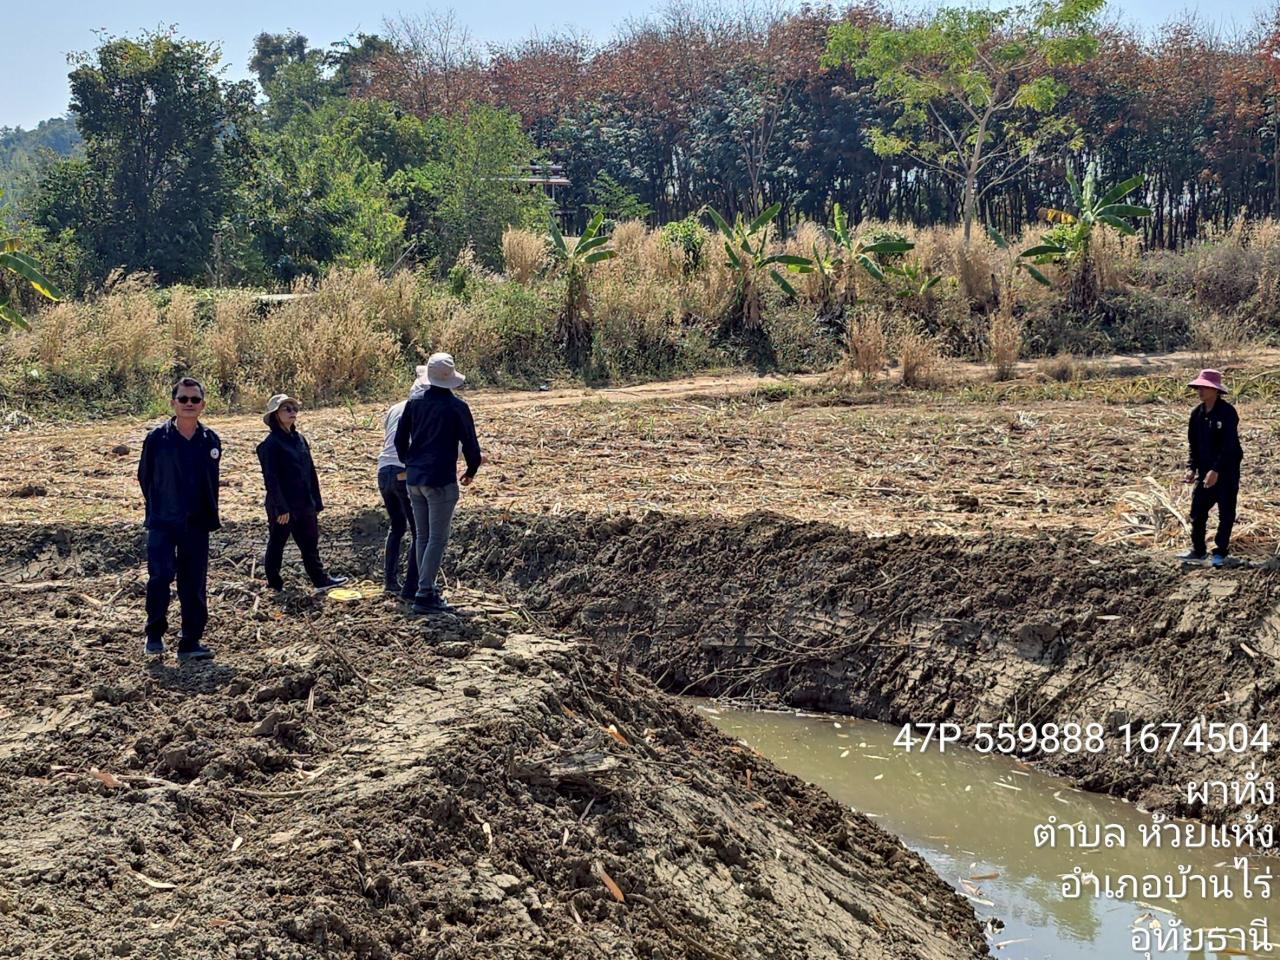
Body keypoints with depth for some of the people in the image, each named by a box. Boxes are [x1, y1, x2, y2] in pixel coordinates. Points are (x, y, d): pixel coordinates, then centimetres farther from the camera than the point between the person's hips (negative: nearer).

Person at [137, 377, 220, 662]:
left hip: (197, 524, 3)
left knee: (195, 584, 4)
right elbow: (144, 476, 6)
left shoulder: (211, 441, 3)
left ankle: (191, 642, 13)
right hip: (162, 522, -3)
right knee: (160, 575, -17)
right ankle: (155, 633, 2)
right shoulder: (157, 438, -6)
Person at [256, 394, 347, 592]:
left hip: (304, 504, 7)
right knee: (277, 544, 7)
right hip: (283, 506, -7)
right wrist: (281, 508, -19)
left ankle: (320, 579, 14)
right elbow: (271, 478, -16)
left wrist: (317, 502, 12)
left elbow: (310, 472, 14)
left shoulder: (299, 439, 10)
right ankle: (274, 582, 18)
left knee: (310, 544, 10)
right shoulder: (271, 444, -13)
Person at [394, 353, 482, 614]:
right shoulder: (456, 407, -9)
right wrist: (471, 471, 13)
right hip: (441, 480, -6)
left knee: (422, 536, 14)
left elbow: (400, 440, 12)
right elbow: (470, 443, -4)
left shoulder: (414, 404, 6)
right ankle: (424, 595, -9)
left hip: (414, 479, 6)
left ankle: (428, 590, 18)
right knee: (437, 538, -4)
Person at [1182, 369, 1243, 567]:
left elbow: (1229, 445, -20)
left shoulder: (1227, 412, -16)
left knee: (1226, 513, 2)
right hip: (1205, 470, 6)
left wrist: (1216, 470, -24)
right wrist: (1191, 467, 0)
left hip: (1227, 470, -6)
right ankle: (1197, 550, 14)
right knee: (1197, 510, 4)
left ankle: (1220, 553, 12)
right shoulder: (1197, 413, 4)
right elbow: (1193, 443, 11)